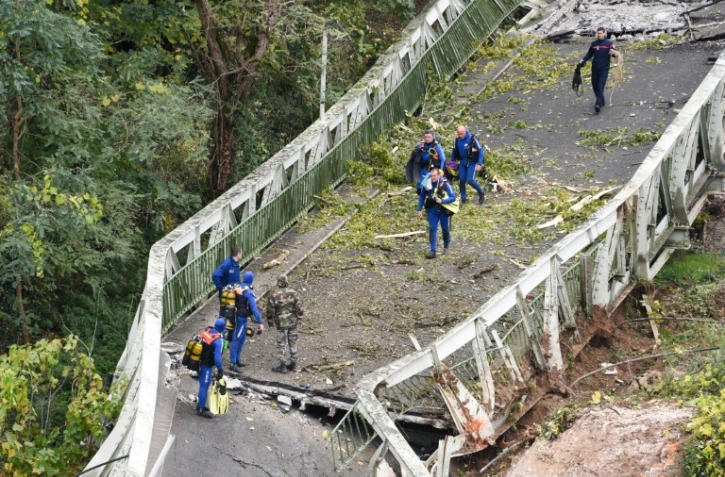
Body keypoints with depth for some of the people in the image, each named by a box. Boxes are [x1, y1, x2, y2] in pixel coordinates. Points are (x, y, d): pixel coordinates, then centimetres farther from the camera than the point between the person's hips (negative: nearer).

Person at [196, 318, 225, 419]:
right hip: (206, 366, -8)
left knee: (203, 384, 21)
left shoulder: (206, 331, -1)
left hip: (198, 362, 8)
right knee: (204, 386, 2)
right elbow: (217, 357, -25)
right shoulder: (218, 340, -23)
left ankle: (200, 405, 35)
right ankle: (201, 410, 9)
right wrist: (220, 370, -12)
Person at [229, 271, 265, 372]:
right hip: (242, 317, -8)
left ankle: (237, 359, 27)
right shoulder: (248, 292, -20)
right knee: (237, 339, -5)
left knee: (242, 337, 20)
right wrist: (261, 323, -23)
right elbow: (254, 308, -24)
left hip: (236, 316, 8)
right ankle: (233, 363, -2)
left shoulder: (237, 288, 3)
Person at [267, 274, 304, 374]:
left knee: (282, 344, 4)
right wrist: (299, 320, 7)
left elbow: (270, 310, -6)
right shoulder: (294, 293, -5)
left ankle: (283, 366, 7)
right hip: (293, 323, 4)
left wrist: (271, 322, 8)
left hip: (281, 324, -4)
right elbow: (299, 308, -3)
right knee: (293, 343, 13)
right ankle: (293, 364, 20)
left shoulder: (274, 296, -13)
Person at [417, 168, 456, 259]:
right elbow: (422, 197, 4)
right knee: (432, 229, -9)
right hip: (432, 210, 1)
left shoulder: (445, 184, -18)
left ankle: (446, 247, 34)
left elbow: (453, 197, -17)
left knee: (445, 229, 13)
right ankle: (432, 251, -10)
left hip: (443, 210, -1)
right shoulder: (427, 184, -9)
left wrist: (442, 201, -29)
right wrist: (419, 210, 1)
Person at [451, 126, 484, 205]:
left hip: (472, 163, -5)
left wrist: (479, 164, -19)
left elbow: (480, 150, -14)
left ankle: (481, 192, 11)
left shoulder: (472, 139, -17)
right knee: (462, 180, 2)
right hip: (463, 162, 5)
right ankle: (463, 199, 14)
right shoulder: (457, 139, -2)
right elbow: (454, 151, 13)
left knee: (470, 180, -14)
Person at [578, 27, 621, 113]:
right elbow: (589, 54, 16)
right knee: (595, 87, 9)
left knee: (600, 86, -13)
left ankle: (598, 104, -19)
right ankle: (601, 101, 28)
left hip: (604, 69, -5)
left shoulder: (609, 43, -3)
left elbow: (614, 53, -10)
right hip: (595, 69, 5)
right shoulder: (593, 44, 9)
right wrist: (583, 60, 0)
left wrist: (615, 53, -34)